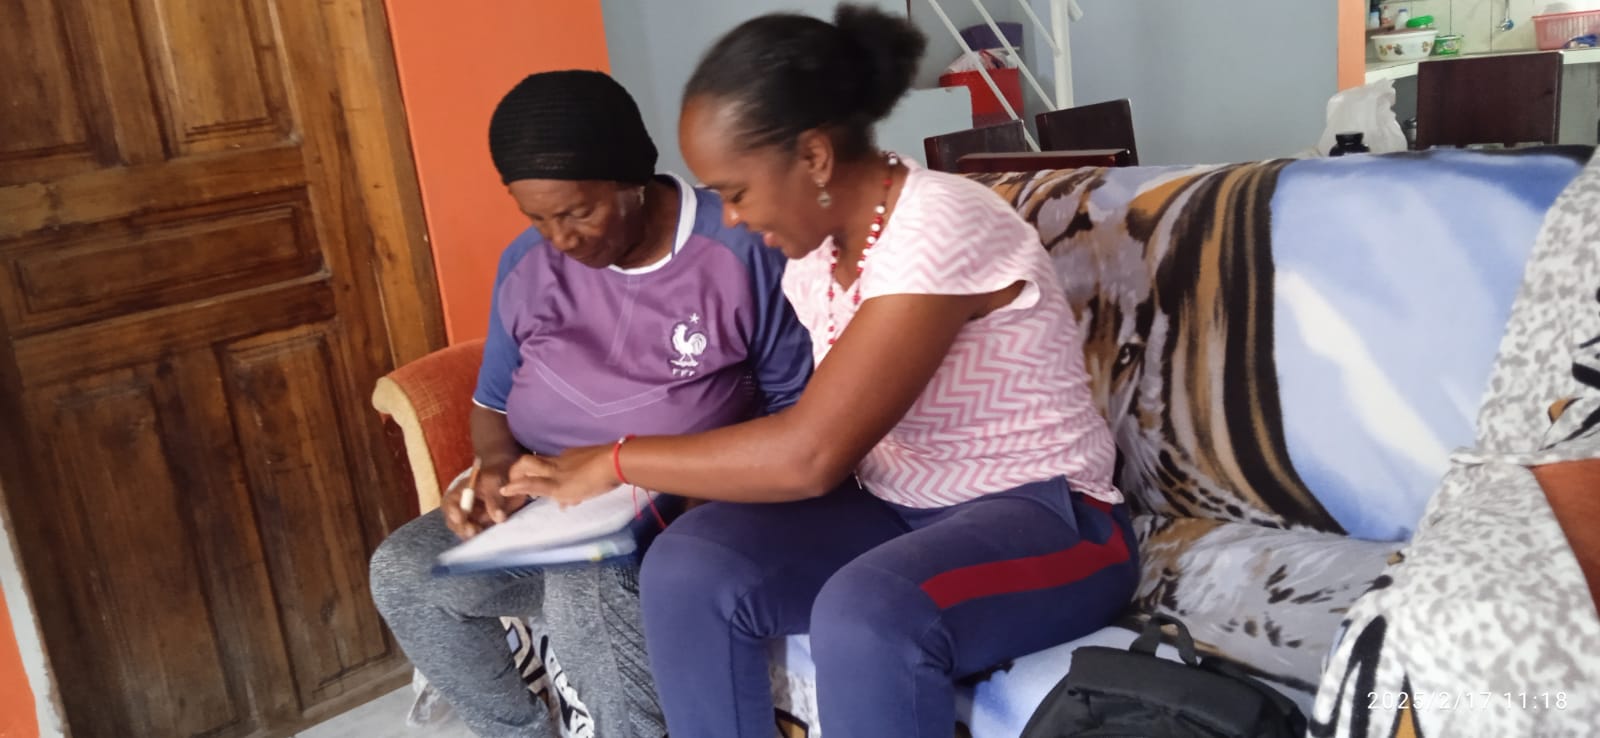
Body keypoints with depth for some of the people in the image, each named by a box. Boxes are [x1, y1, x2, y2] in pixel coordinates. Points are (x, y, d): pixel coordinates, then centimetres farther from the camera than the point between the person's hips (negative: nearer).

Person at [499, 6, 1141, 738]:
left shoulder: (940, 230, -24)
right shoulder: (814, 250, 2)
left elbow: (811, 454, -28)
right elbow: (821, 427, 9)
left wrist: (618, 460, -18)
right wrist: (669, 475, -4)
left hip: (1042, 514, -7)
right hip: (894, 505, 7)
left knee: (865, 616, -37)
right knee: (688, 568, -15)